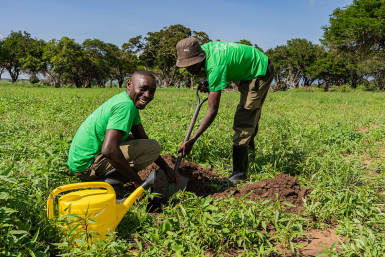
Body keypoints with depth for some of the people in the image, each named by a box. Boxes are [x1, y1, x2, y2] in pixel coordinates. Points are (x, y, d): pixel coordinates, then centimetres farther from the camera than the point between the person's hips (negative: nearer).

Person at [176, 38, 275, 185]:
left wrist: (192, 141, -38)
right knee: (250, 116, 22)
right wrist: (210, 83, -5)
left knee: (243, 122, -15)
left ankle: (239, 172, -11)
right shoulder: (204, 48, -10)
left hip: (260, 73, -10)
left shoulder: (215, 66, -36)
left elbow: (213, 111, -37)